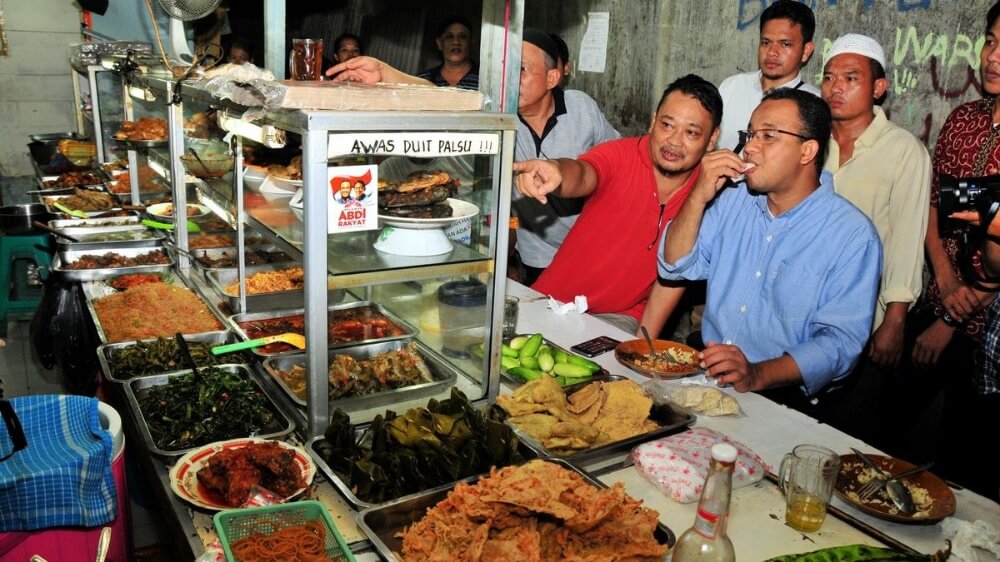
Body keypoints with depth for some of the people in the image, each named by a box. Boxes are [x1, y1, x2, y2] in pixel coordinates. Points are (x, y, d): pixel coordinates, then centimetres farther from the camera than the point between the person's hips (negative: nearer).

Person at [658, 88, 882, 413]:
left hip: (781, 397, -4)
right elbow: (675, 267, 5)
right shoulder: (733, 200, 9)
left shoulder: (853, 236, -9)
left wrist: (757, 375, -30)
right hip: (706, 375, 5)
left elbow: (841, 340, -15)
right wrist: (699, 196, -9)